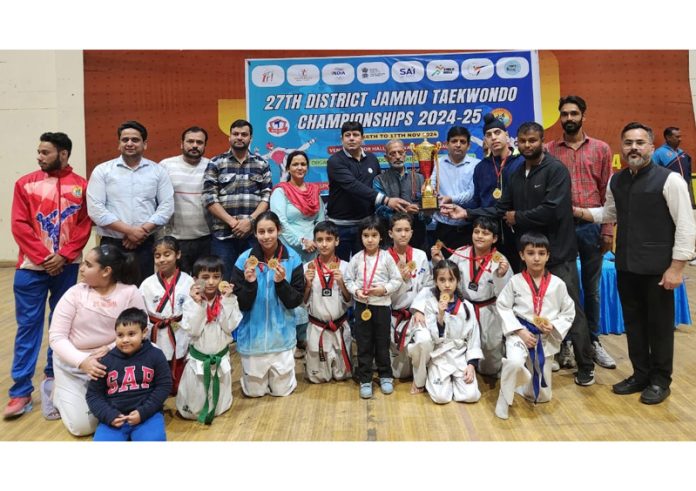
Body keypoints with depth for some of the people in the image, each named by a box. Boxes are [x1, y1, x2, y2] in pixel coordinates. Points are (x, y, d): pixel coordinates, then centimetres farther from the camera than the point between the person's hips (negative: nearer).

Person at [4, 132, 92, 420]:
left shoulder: (81, 186, 3)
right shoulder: (26, 184, 2)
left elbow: (85, 226, -1)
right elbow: (19, 225, -3)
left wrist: (63, 256, -12)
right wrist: (44, 258, -10)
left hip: (67, 267, 1)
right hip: (31, 267, 0)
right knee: (28, 326, 1)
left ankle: (53, 378, 25)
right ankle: (21, 392, 6)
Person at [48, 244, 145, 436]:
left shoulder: (130, 293, -11)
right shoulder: (74, 293, -11)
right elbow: (56, 337, -12)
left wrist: (113, 348, -24)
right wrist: (83, 362, -27)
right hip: (73, 364, -1)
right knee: (82, 425, -7)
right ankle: (59, 392, 23)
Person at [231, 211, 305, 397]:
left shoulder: (292, 259, -9)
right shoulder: (244, 260, -10)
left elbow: (296, 301, -7)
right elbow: (241, 305, -8)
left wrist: (281, 283, -24)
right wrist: (249, 283, -26)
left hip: (282, 333, 0)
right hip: (253, 334, 0)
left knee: (282, 390, 9)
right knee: (254, 391, 12)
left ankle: (282, 376, 40)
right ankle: (253, 376, 43)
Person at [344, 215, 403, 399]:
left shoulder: (386, 257, -5)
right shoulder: (356, 258, -1)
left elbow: (397, 280, -2)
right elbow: (348, 280, 3)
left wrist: (384, 289, -17)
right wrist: (356, 291, -14)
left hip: (382, 305, -1)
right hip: (362, 305, 1)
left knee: (382, 343, 10)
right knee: (363, 344, 7)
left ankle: (386, 376, 27)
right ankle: (365, 380, 18)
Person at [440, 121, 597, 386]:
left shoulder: (556, 170, -11)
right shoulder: (517, 174, 12)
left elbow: (551, 210, -23)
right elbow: (502, 209, 6)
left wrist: (517, 218, -11)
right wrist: (467, 213, -4)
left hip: (558, 253, -6)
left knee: (571, 310, 3)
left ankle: (585, 366, 17)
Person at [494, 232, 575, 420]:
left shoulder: (557, 284, -4)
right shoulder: (515, 281, -8)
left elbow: (569, 311, 5)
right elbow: (503, 306, -5)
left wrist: (554, 326, -12)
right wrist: (520, 330, -14)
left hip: (546, 338, 3)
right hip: (521, 332, -2)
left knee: (542, 396, 10)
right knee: (514, 362, -36)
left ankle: (521, 386, 44)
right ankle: (505, 398, -9)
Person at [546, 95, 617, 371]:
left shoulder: (601, 149, 6)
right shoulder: (549, 150, 4)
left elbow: (608, 192, 3)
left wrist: (608, 229, -3)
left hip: (591, 225, 1)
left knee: (591, 287, 11)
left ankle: (593, 341, 24)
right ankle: (565, 342, 19)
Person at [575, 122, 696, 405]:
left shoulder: (669, 180, -10)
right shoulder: (616, 181, 7)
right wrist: (577, 212, 7)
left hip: (657, 267, -5)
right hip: (626, 266, 5)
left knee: (659, 324, 8)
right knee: (633, 322, 14)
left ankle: (660, 380, 25)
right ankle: (640, 375, 30)